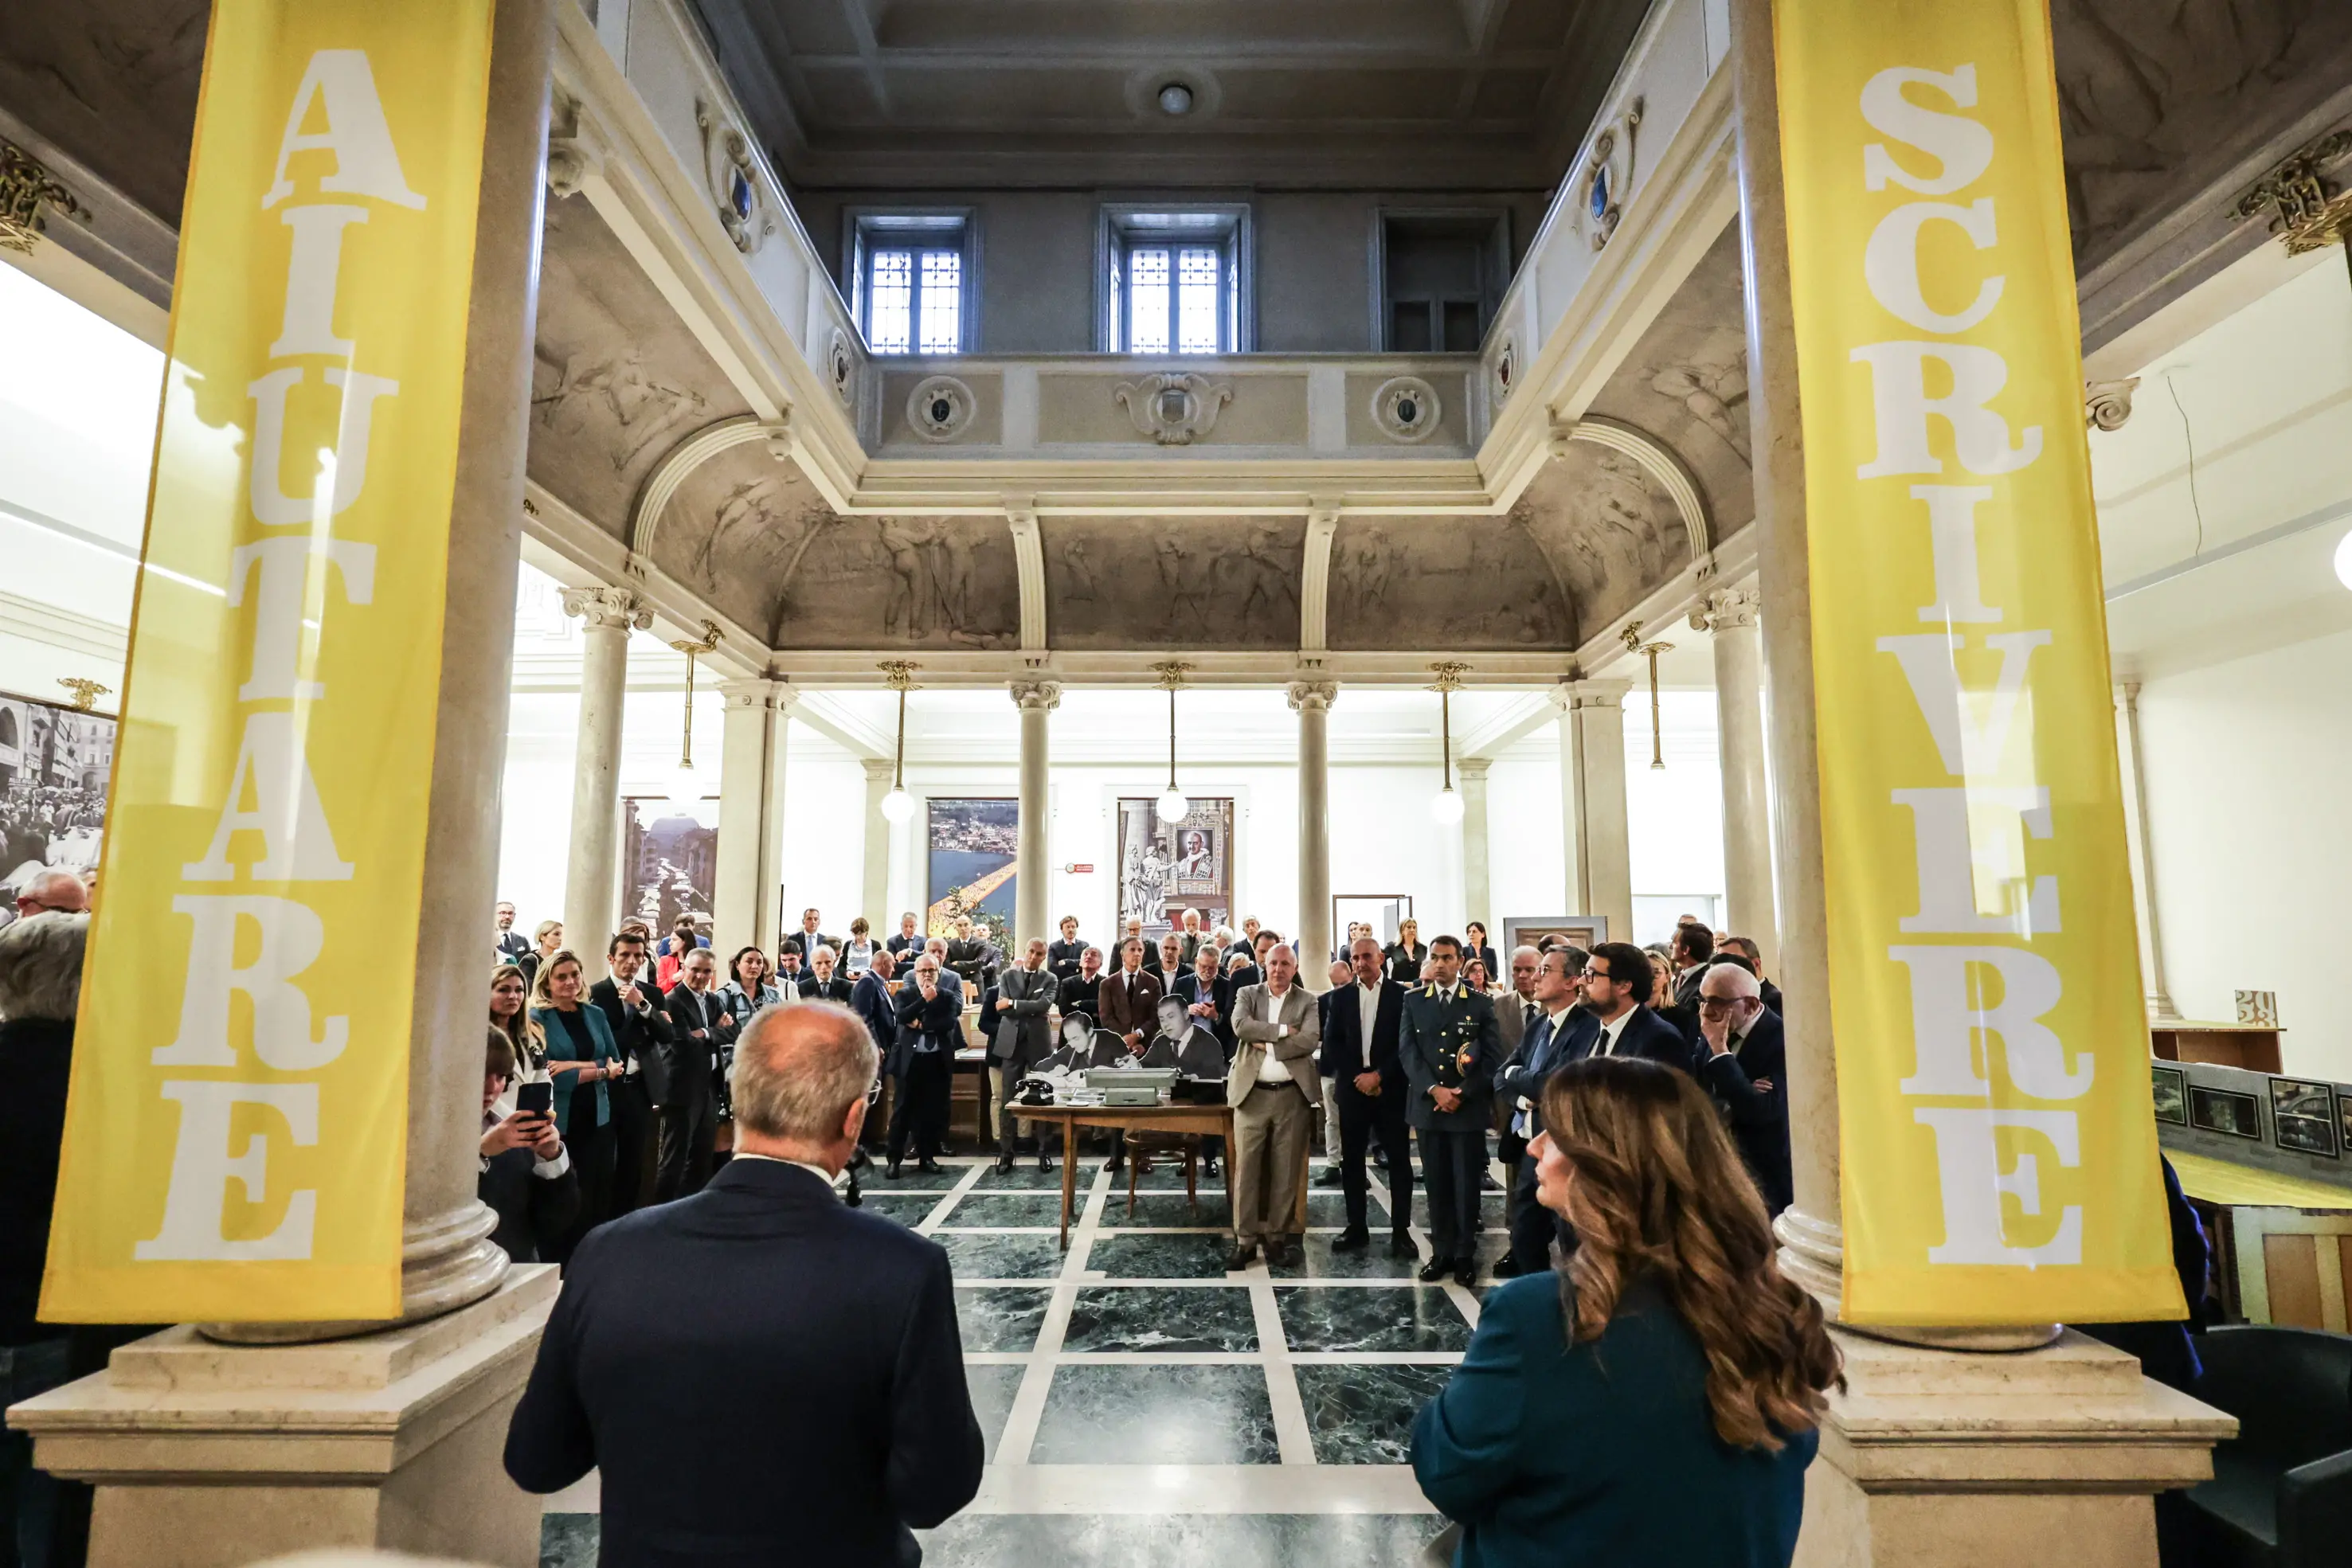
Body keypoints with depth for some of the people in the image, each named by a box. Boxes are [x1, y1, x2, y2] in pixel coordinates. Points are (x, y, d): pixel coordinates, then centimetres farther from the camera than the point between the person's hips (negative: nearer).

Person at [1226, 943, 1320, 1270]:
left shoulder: (1307, 1001, 4)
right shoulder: (1247, 995, 6)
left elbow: (1309, 1041, -12)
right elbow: (1241, 1026, -13)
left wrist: (1266, 1045, -12)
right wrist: (1282, 1030, -14)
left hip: (1292, 1096, 0)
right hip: (1252, 1093, 0)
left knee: (1286, 1170, 7)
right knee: (1246, 1168, 2)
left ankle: (1278, 1236, 19)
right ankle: (1245, 1240, 11)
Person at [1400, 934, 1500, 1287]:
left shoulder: (1481, 1004, 1)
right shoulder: (1413, 1002, 5)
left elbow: (1493, 1057, -2)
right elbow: (1407, 1051, -2)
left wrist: (1462, 1094, -11)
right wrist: (1434, 1090, -14)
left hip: (1469, 1108, -1)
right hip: (1427, 1107, 2)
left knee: (1466, 1185, 5)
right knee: (1436, 1184, 8)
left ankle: (1465, 1255, 18)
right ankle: (1441, 1252, 19)